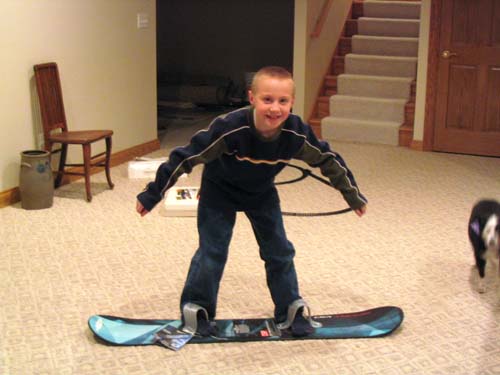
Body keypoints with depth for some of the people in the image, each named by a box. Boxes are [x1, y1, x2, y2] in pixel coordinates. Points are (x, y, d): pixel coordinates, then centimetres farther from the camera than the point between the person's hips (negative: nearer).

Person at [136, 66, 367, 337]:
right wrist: (152, 195, -25)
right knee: (212, 252, -4)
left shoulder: (296, 134, -29)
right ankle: (197, 312, 14)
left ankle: (291, 311, 22)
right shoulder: (229, 128, -39)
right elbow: (185, 157, -31)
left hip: (262, 193, 4)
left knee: (280, 251, 6)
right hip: (220, 192, -3)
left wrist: (353, 195, 3)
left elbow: (328, 160, -10)